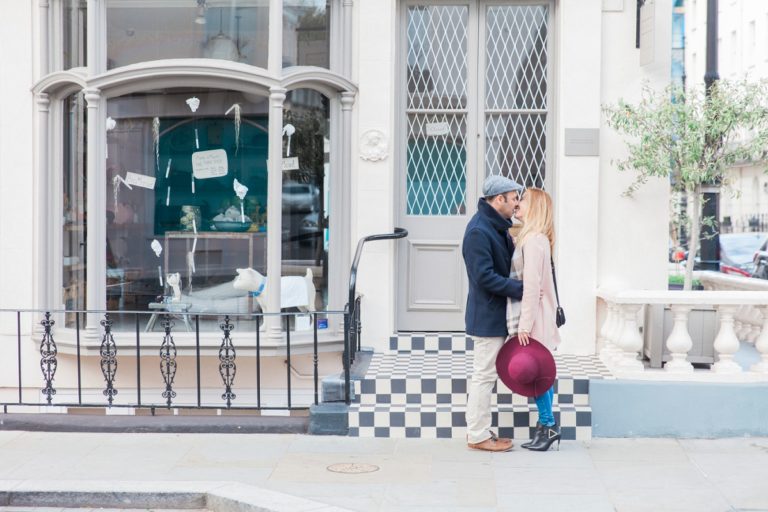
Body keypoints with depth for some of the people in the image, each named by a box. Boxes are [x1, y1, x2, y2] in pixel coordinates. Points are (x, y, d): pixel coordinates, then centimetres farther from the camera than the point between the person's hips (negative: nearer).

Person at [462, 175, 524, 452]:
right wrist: (520, 288, -23)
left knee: (485, 374, 15)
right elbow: (485, 276, -24)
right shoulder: (478, 231, -19)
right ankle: (478, 435, 6)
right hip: (487, 316, -10)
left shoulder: (497, 227, 13)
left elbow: (509, 262, 18)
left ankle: (479, 431, 24)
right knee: (484, 375, -3)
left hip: (495, 315, 10)